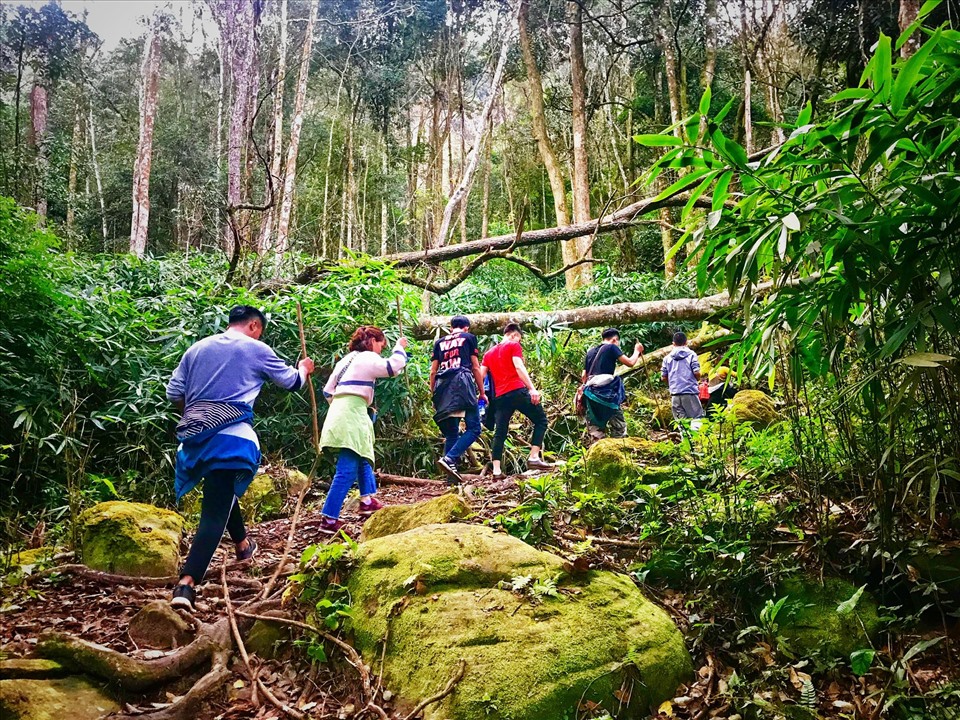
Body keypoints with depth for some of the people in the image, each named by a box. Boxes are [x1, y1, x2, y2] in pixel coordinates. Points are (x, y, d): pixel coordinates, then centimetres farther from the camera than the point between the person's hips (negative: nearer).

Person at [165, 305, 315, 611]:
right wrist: (303, 368, 39)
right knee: (216, 510, -8)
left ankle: (242, 544, 46)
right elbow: (292, 381, 17)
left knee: (222, 491, 29)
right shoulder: (256, 349, 4)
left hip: (193, 433, 6)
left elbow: (173, 394, 14)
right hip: (230, 434, -6)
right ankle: (186, 583, -20)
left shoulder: (197, 348, 15)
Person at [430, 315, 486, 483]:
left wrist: (434, 395, 22)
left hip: (442, 388, 5)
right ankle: (449, 459, -24)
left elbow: (433, 371, 17)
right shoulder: (469, 338, 14)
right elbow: (475, 367, 11)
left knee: (451, 433, 9)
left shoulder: (439, 342, 23)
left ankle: (452, 476, 3)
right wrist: (482, 392, 16)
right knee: (473, 428, -5)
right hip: (462, 383, -5)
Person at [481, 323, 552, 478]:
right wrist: (532, 389, -17)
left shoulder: (489, 353, 23)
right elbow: (519, 367, -10)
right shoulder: (514, 346, 5)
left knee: (500, 433, 6)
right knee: (541, 420, 8)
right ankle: (534, 457, -3)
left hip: (500, 396, 6)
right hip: (517, 391, -6)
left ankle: (496, 470, -3)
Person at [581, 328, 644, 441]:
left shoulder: (590, 351, 19)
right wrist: (637, 351, 16)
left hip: (591, 393, 6)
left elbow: (584, 376, 18)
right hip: (606, 392, -6)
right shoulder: (612, 347, 2)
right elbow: (630, 363, -1)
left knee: (595, 427, 6)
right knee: (618, 425, 0)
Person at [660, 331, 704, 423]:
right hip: (690, 392, -3)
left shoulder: (667, 358, 9)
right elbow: (696, 373, -7)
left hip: (675, 394, 3)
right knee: (697, 418, 1)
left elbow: (663, 377, 9)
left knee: (681, 421, 5)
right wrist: (698, 379, 15)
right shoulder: (691, 354, 0)